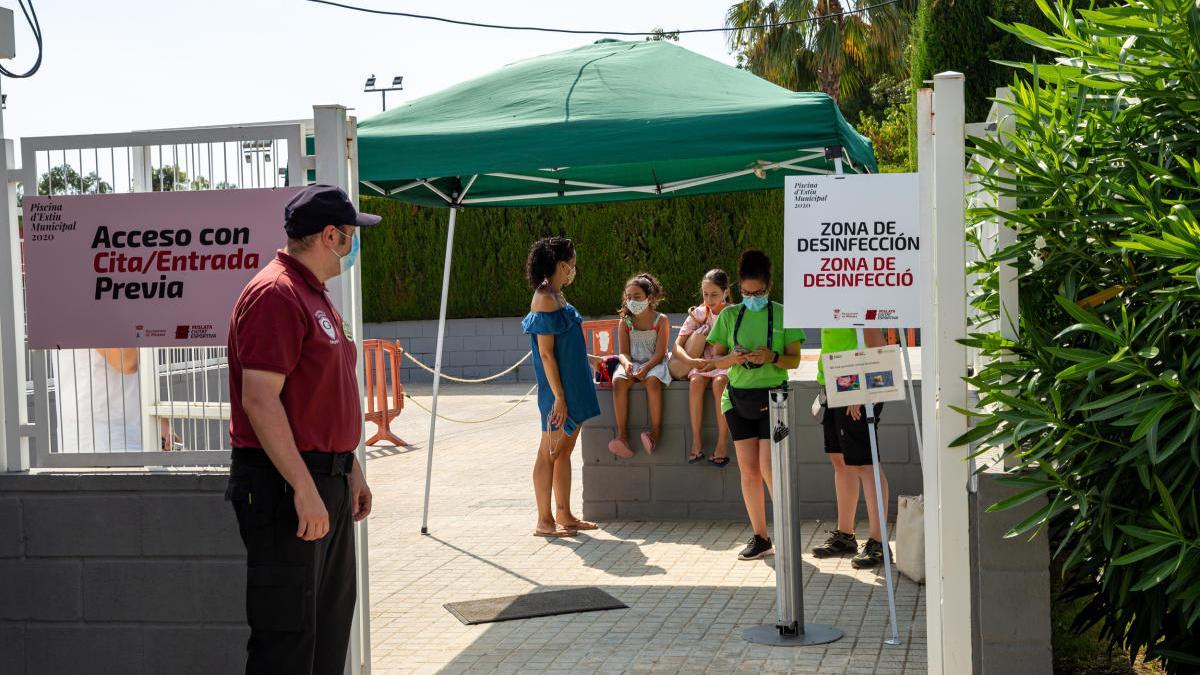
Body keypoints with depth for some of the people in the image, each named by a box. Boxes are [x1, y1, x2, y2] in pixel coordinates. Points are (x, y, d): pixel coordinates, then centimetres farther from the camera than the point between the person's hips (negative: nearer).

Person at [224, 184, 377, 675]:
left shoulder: (316, 298, 17)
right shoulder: (275, 294, -15)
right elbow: (259, 400, -22)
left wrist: (350, 469, 23)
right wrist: (304, 487, -25)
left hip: (326, 481, 10)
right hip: (286, 487, -10)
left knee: (330, 619, 17)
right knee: (288, 631, -6)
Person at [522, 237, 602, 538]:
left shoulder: (557, 296, 13)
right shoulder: (545, 299, -17)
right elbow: (546, 354, -19)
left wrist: (585, 358, 32)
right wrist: (558, 396, -21)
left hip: (573, 383, 10)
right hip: (559, 386, -10)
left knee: (565, 450, 13)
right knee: (549, 453, -2)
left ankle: (564, 515, 20)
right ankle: (544, 521, 4)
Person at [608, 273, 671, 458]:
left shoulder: (661, 320, 0)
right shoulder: (625, 322, 9)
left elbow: (660, 353, -7)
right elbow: (623, 352, 4)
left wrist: (645, 369, -24)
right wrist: (626, 363, -21)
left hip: (654, 364, -3)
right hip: (632, 364, 3)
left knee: (652, 380, -38)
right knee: (618, 381, -31)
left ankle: (656, 431, -30)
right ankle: (622, 434, -33)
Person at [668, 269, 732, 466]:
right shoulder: (698, 314, 3)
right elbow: (677, 346, -4)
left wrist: (716, 363, -27)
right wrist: (691, 361, -24)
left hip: (727, 365, -2)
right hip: (702, 364, 2)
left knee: (719, 382, -35)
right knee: (696, 381, -31)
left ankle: (723, 441, -29)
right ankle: (696, 439, -26)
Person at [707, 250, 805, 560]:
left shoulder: (782, 314, 0)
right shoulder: (729, 315, 7)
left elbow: (794, 360, 0)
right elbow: (716, 360, 8)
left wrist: (772, 357, -20)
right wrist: (732, 358, -14)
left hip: (773, 397, -3)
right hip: (738, 398, 3)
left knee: (769, 468, -11)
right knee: (748, 470, 4)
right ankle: (760, 537, 13)